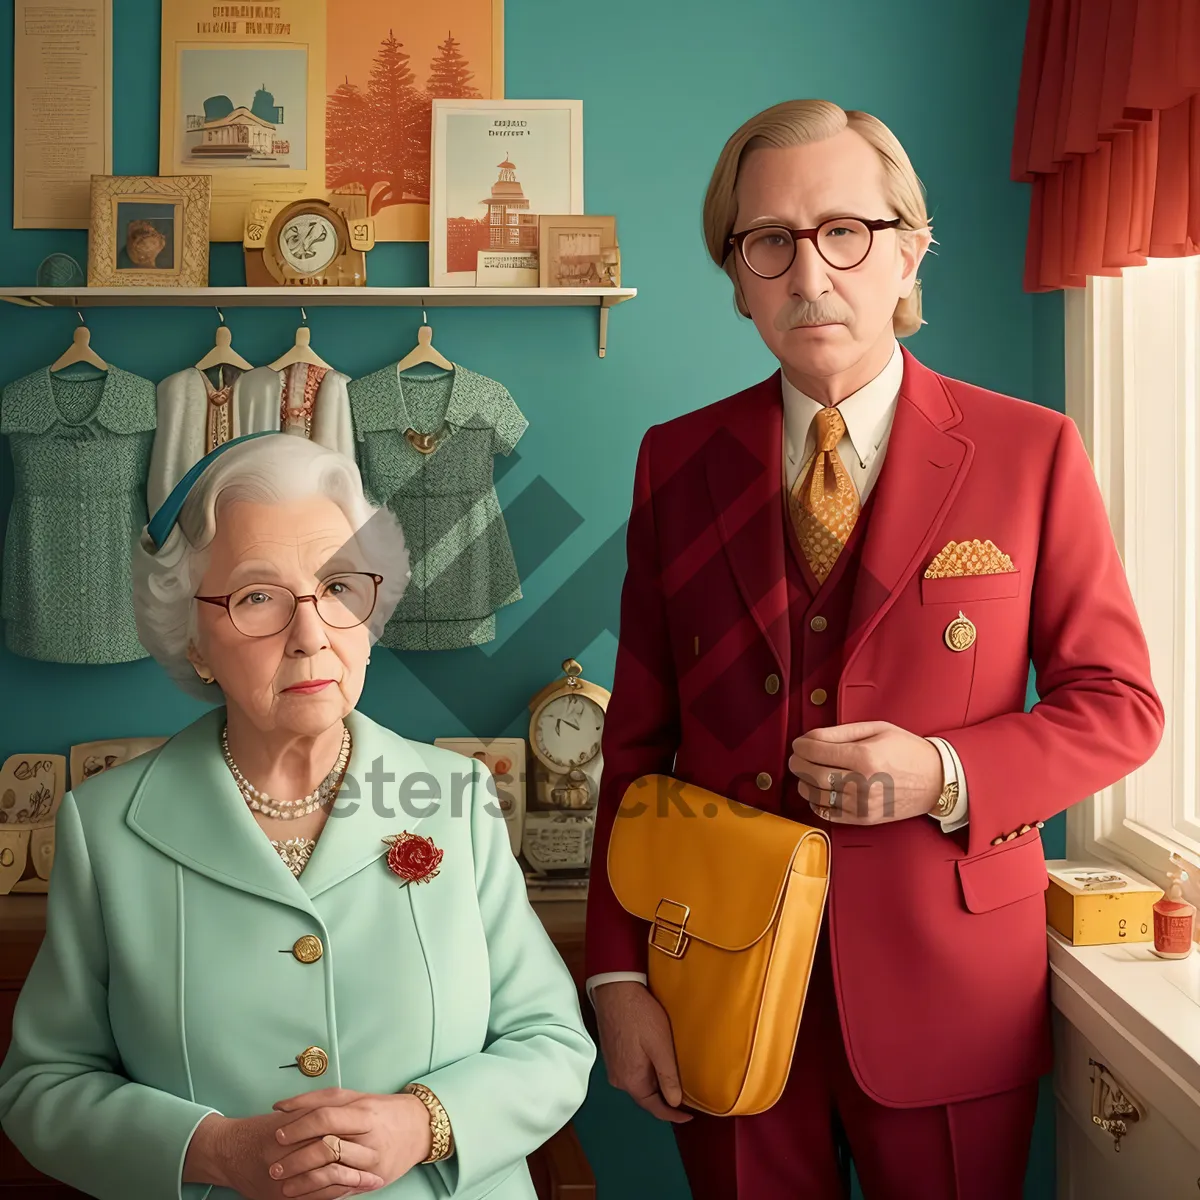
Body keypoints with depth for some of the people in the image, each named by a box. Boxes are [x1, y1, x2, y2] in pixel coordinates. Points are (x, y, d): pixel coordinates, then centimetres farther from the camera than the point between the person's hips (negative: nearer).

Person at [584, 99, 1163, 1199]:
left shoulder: (1031, 451, -4)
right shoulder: (677, 459, 2)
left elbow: (1119, 706, 0)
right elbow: (639, 730, 3)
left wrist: (944, 775, -19)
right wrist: (617, 973, -2)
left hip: (947, 992, -1)